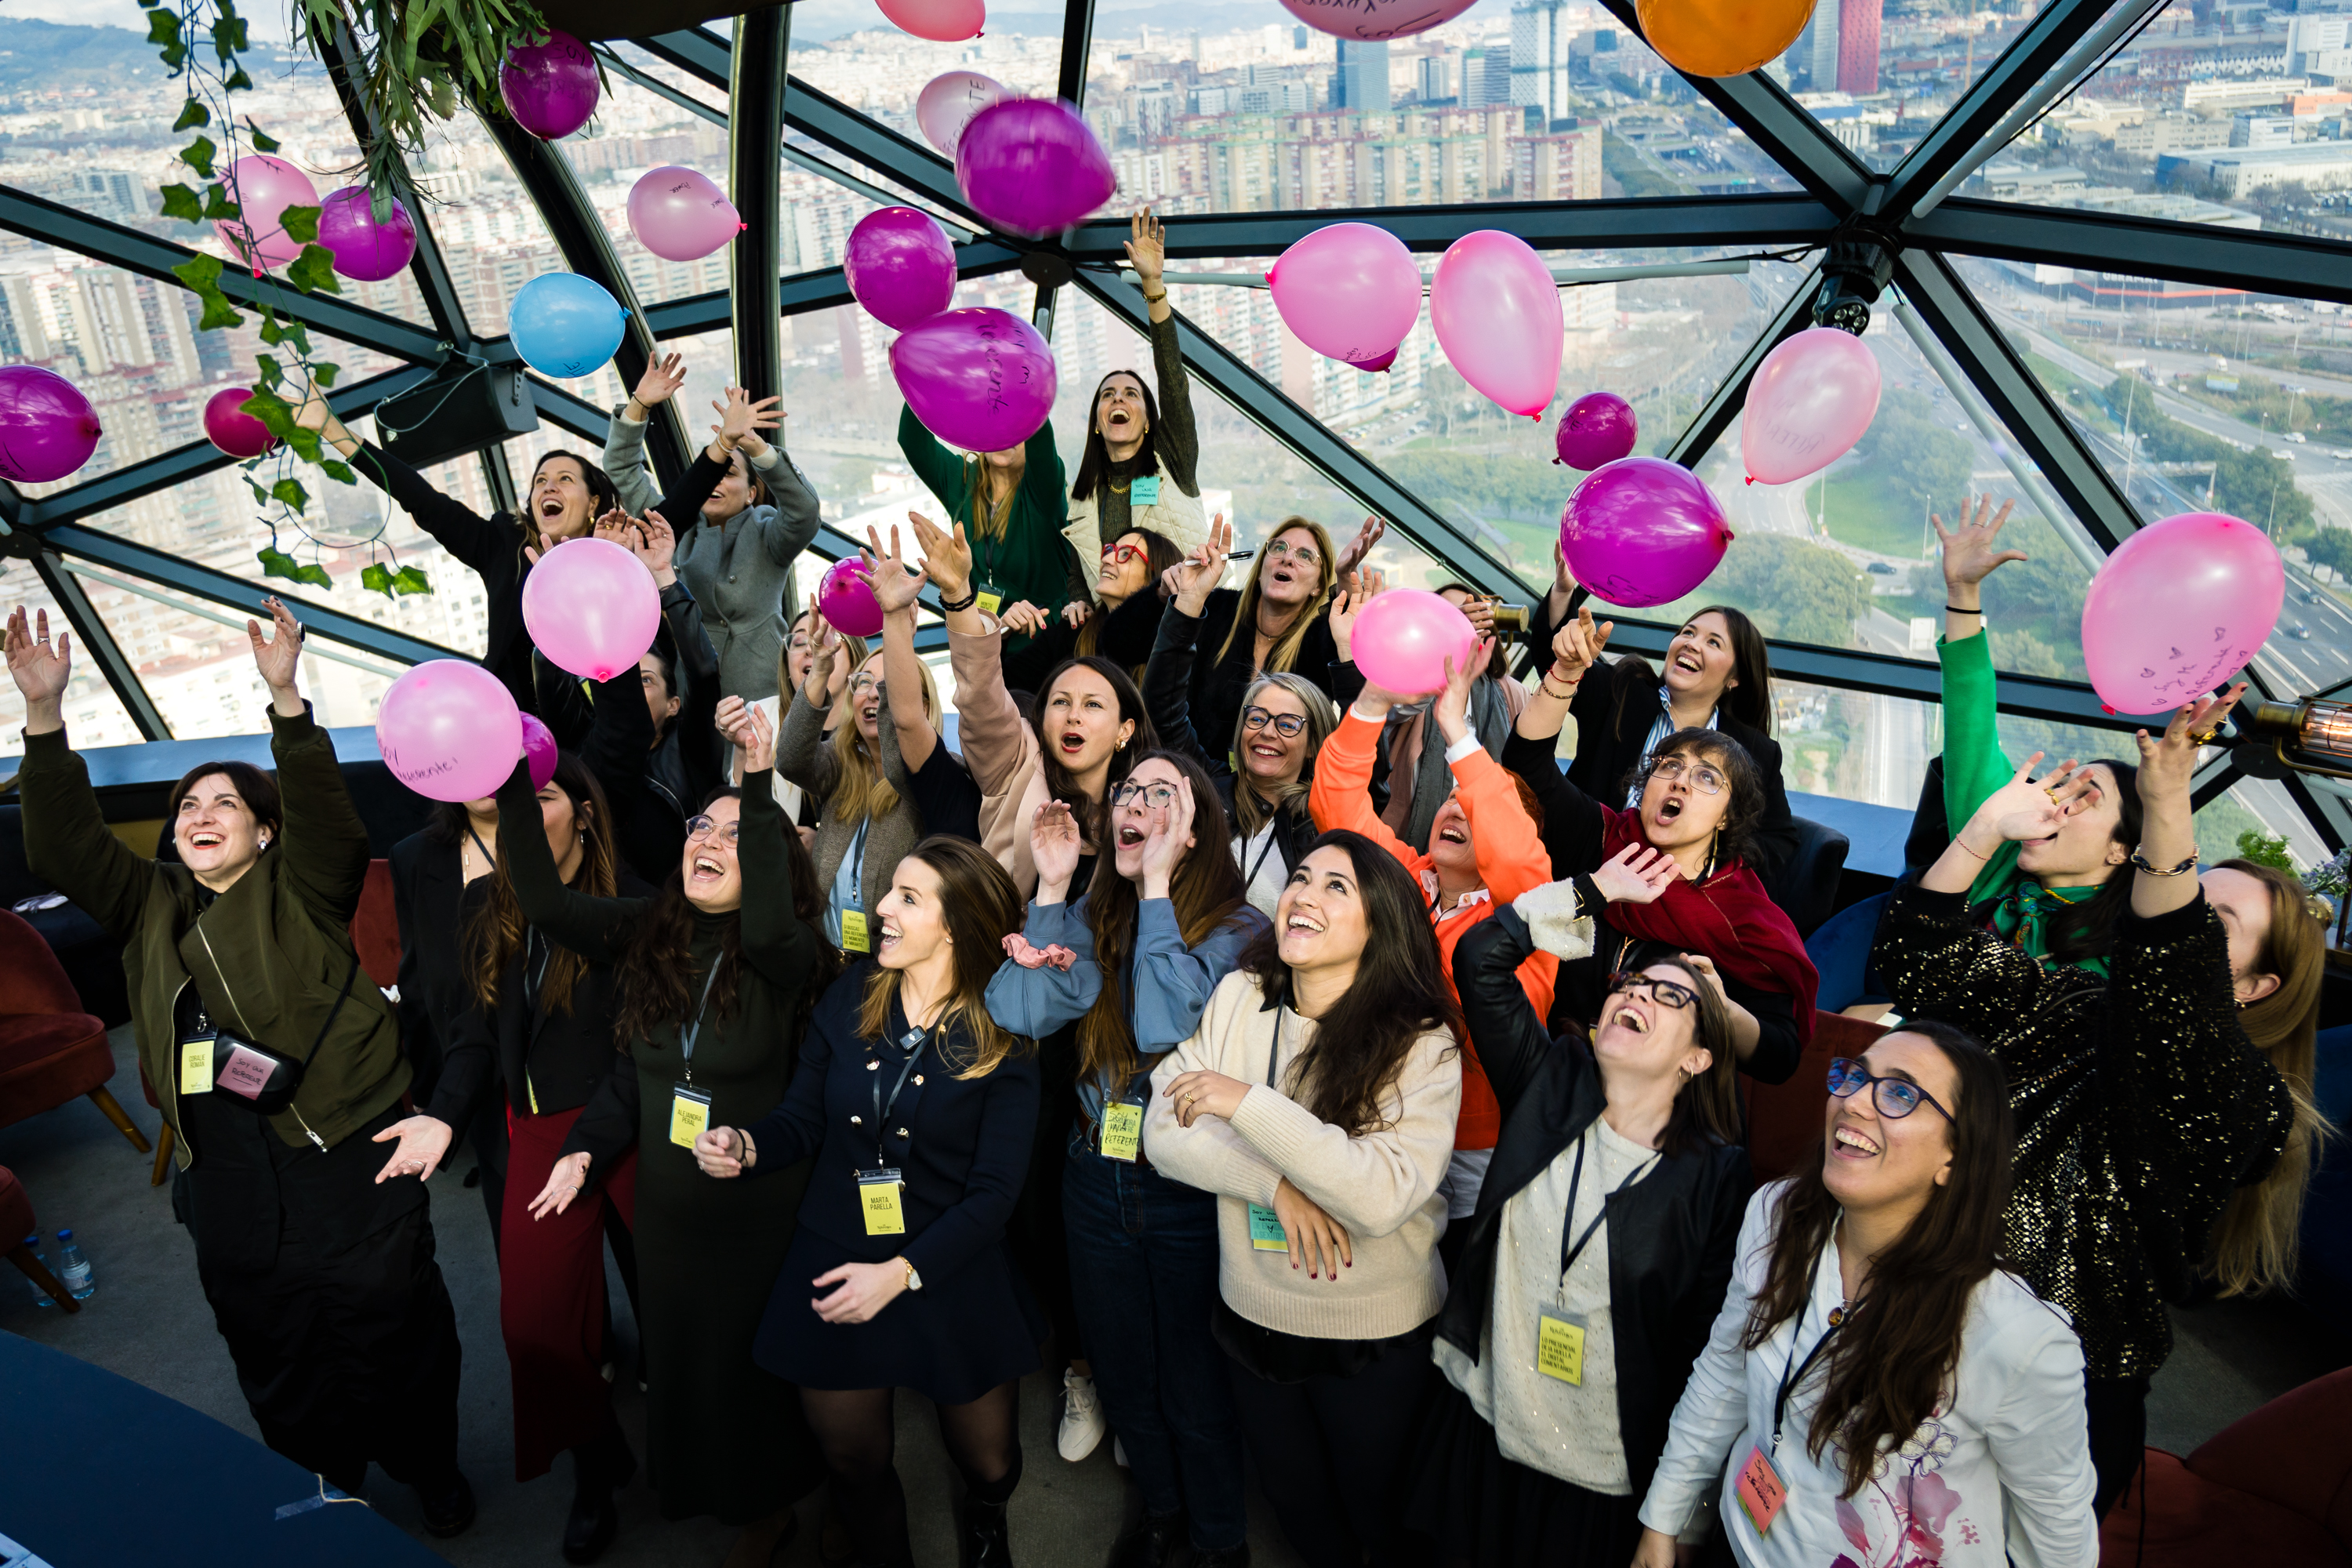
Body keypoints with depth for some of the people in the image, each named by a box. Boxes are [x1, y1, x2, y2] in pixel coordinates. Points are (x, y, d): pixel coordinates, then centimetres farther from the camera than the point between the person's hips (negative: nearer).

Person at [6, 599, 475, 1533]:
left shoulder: (301, 892, 0)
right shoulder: (148, 907, 13)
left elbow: (329, 821, -18)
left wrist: (285, 697, -31)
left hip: (347, 1156, -5)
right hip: (226, 1176, 5)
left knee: (387, 1332, 2)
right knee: (272, 1351, 16)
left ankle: (432, 1472, 24)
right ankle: (325, 1490, 36)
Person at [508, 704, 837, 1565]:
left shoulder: (784, 955, -20)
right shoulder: (647, 934, -5)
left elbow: (770, 929, -44)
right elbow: (545, 901, -13)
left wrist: (761, 790, -47)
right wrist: (513, 785, -23)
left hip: (755, 1209, -5)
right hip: (666, 1204, 5)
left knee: (749, 1364, 14)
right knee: (677, 1358, 23)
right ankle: (700, 1490, 50)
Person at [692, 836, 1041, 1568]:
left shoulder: (1001, 1042, -14)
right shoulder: (849, 1000, -5)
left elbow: (993, 1193, -15)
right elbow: (802, 1118, 2)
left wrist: (902, 1273, -23)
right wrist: (746, 1145, -19)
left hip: (950, 1281, -2)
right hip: (833, 1269, 2)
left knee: (988, 1464, 16)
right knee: (853, 1462, 17)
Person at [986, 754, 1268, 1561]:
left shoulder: (1239, 928, -14)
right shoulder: (1093, 916, 1)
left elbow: (1164, 1024, -29)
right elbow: (1020, 1012, -12)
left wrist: (1157, 881, -26)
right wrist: (1051, 888, -16)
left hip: (1190, 1188, -5)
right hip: (1097, 1180, 5)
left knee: (1196, 1385, 12)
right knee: (1122, 1370, 22)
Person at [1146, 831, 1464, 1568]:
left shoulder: (1421, 1042, -18)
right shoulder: (1241, 997, -9)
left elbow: (1384, 1194, -31)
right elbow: (1164, 1131, -10)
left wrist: (1250, 1104, -31)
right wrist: (1276, 1182, -23)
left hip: (1376, 1339, -3)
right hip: (1253, 1313, 3)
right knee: (1297, 1507, 26)